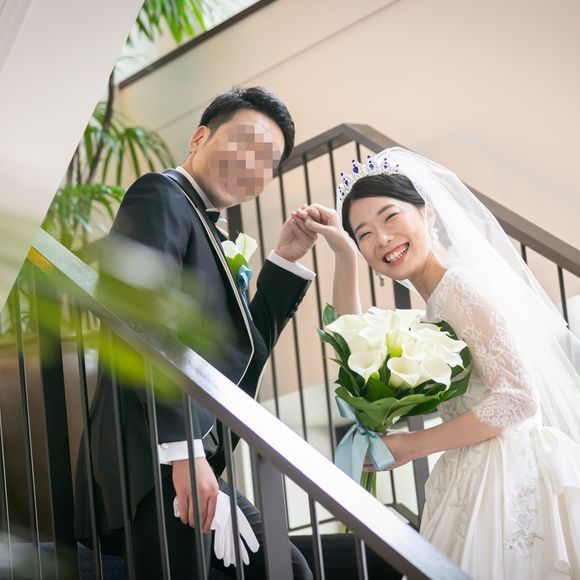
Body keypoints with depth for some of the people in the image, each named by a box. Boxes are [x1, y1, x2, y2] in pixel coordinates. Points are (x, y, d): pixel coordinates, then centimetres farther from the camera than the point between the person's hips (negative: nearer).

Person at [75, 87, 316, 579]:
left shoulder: (206, 229, 22)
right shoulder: (160, 196, -5)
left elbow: (243, 347, 25)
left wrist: (286, 260, 15)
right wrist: (182, 447, -25)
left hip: (197, 463, 10)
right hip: (157, 464, -10)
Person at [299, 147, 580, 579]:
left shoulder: (464, 283, -11)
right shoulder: (436, 307, 17)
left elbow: (518, 399, -18)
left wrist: (412, 446, -10)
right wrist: (344, 256, 16)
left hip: (513, 477, -9)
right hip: (474, 482, 9)